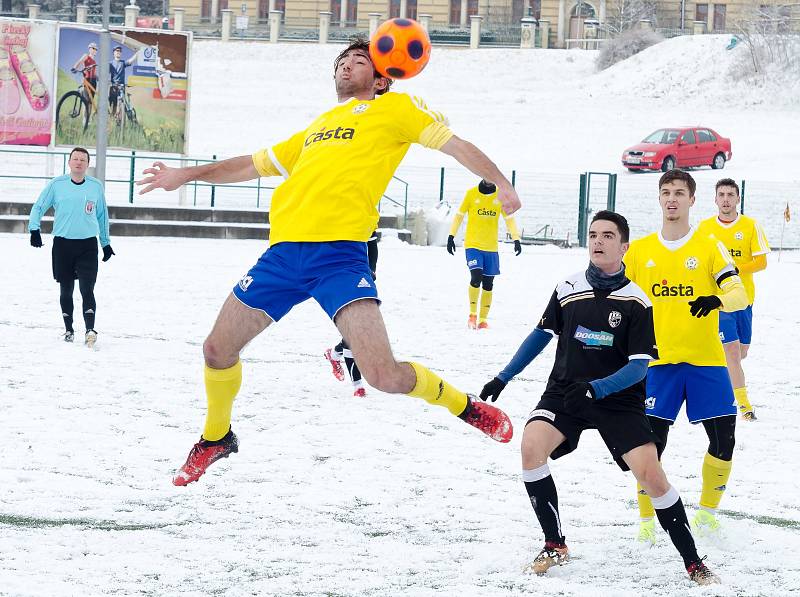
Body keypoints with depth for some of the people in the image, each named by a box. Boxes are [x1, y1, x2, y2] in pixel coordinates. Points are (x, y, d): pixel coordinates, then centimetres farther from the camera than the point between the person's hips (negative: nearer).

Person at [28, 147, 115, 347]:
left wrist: (106, 243, 21)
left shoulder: (96, 186, 6)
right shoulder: (57, 184, 1)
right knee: (66, 290, 8)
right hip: (63, 243, 1)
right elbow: (38, 207, 7)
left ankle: (90, 330, -19)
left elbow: (102, 215, 17)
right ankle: (69, 329, 21)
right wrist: (34, 229, -9)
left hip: (88, 245, -1)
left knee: (87, 289, -13)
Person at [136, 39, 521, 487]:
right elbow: (255, 165, 37)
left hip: (339, 253, -6)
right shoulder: (316, 129, 29)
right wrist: (186, 176, 34)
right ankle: (216, 438, 35)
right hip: (284, 252, 6)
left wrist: (501, 183, -8)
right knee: (218, 350, 9)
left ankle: (463, 405, 8)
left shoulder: (394, 109, 13)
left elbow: (454, 144, 7)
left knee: (382, 374, -19)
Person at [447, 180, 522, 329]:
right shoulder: (472, 193, -2)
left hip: (491, 248, 3)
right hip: (472, 245, -3)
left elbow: (509, 219, 5)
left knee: (488, 284, 5)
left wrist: (516, 239, -7)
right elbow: (459, 215, 5)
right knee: (476, 277, -19)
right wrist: (451, 237, 1)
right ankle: (473, 314, -4)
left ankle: (483, 319, 13)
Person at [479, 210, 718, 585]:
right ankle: (555, 546, -8)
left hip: (619, 399, -3)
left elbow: (639, 367, -12)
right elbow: (542, 335, 14)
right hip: (564, 392, 3)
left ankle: (694, 564, -2)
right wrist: (503, 378, 14)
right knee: (531, 446, -23)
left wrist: (596, 389, -27)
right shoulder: (568, 290, 0)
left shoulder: (637, 302, -9)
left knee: (650, 473, -16)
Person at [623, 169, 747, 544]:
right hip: (658, 360, 0)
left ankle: (707, 512, 17)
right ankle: (646, 519, 9)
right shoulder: (638, 251, 6)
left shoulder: (710, 247, 1)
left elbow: (739, 294, -8)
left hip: (705, 359, 0)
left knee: (723, 437, -5)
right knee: (651, 439, -8)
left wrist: (716, 301, -29)